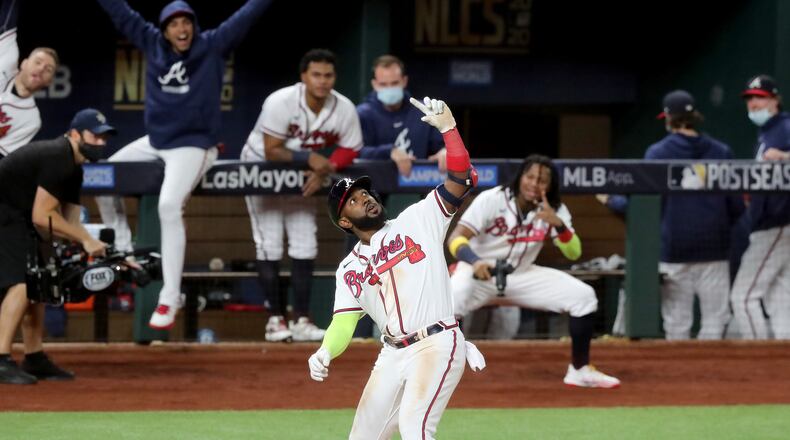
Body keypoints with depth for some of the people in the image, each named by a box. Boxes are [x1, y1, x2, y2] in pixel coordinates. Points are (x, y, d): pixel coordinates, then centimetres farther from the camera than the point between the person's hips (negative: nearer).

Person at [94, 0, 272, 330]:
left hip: (193, 145, -6)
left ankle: (169, 300, -27)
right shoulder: (152, 43, 3)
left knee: (169, 206, -26)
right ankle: (121, 251, 28)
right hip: (154, 142, 6)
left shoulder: (213, 45, -6)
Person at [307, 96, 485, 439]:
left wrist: (447, 127, -15)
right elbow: (343, 323, 4)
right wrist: (324, 353, -18)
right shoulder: (349, 269, 14)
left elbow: (460, 179, -4)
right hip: (392, 356, 6)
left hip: (437, 345, -6)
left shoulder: (417, 220, 6)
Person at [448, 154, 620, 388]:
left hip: (522, 275, 4)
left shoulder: (555, 210, -6)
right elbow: (456, 238, -26)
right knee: (451, 301, -36)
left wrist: (558, 224, -31)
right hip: (478, 272, -4)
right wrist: (474, 261, -47)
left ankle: (580, 370, 6)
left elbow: (573, 253, -13)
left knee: (583, 296, -9)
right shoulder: (491, 200, -19)